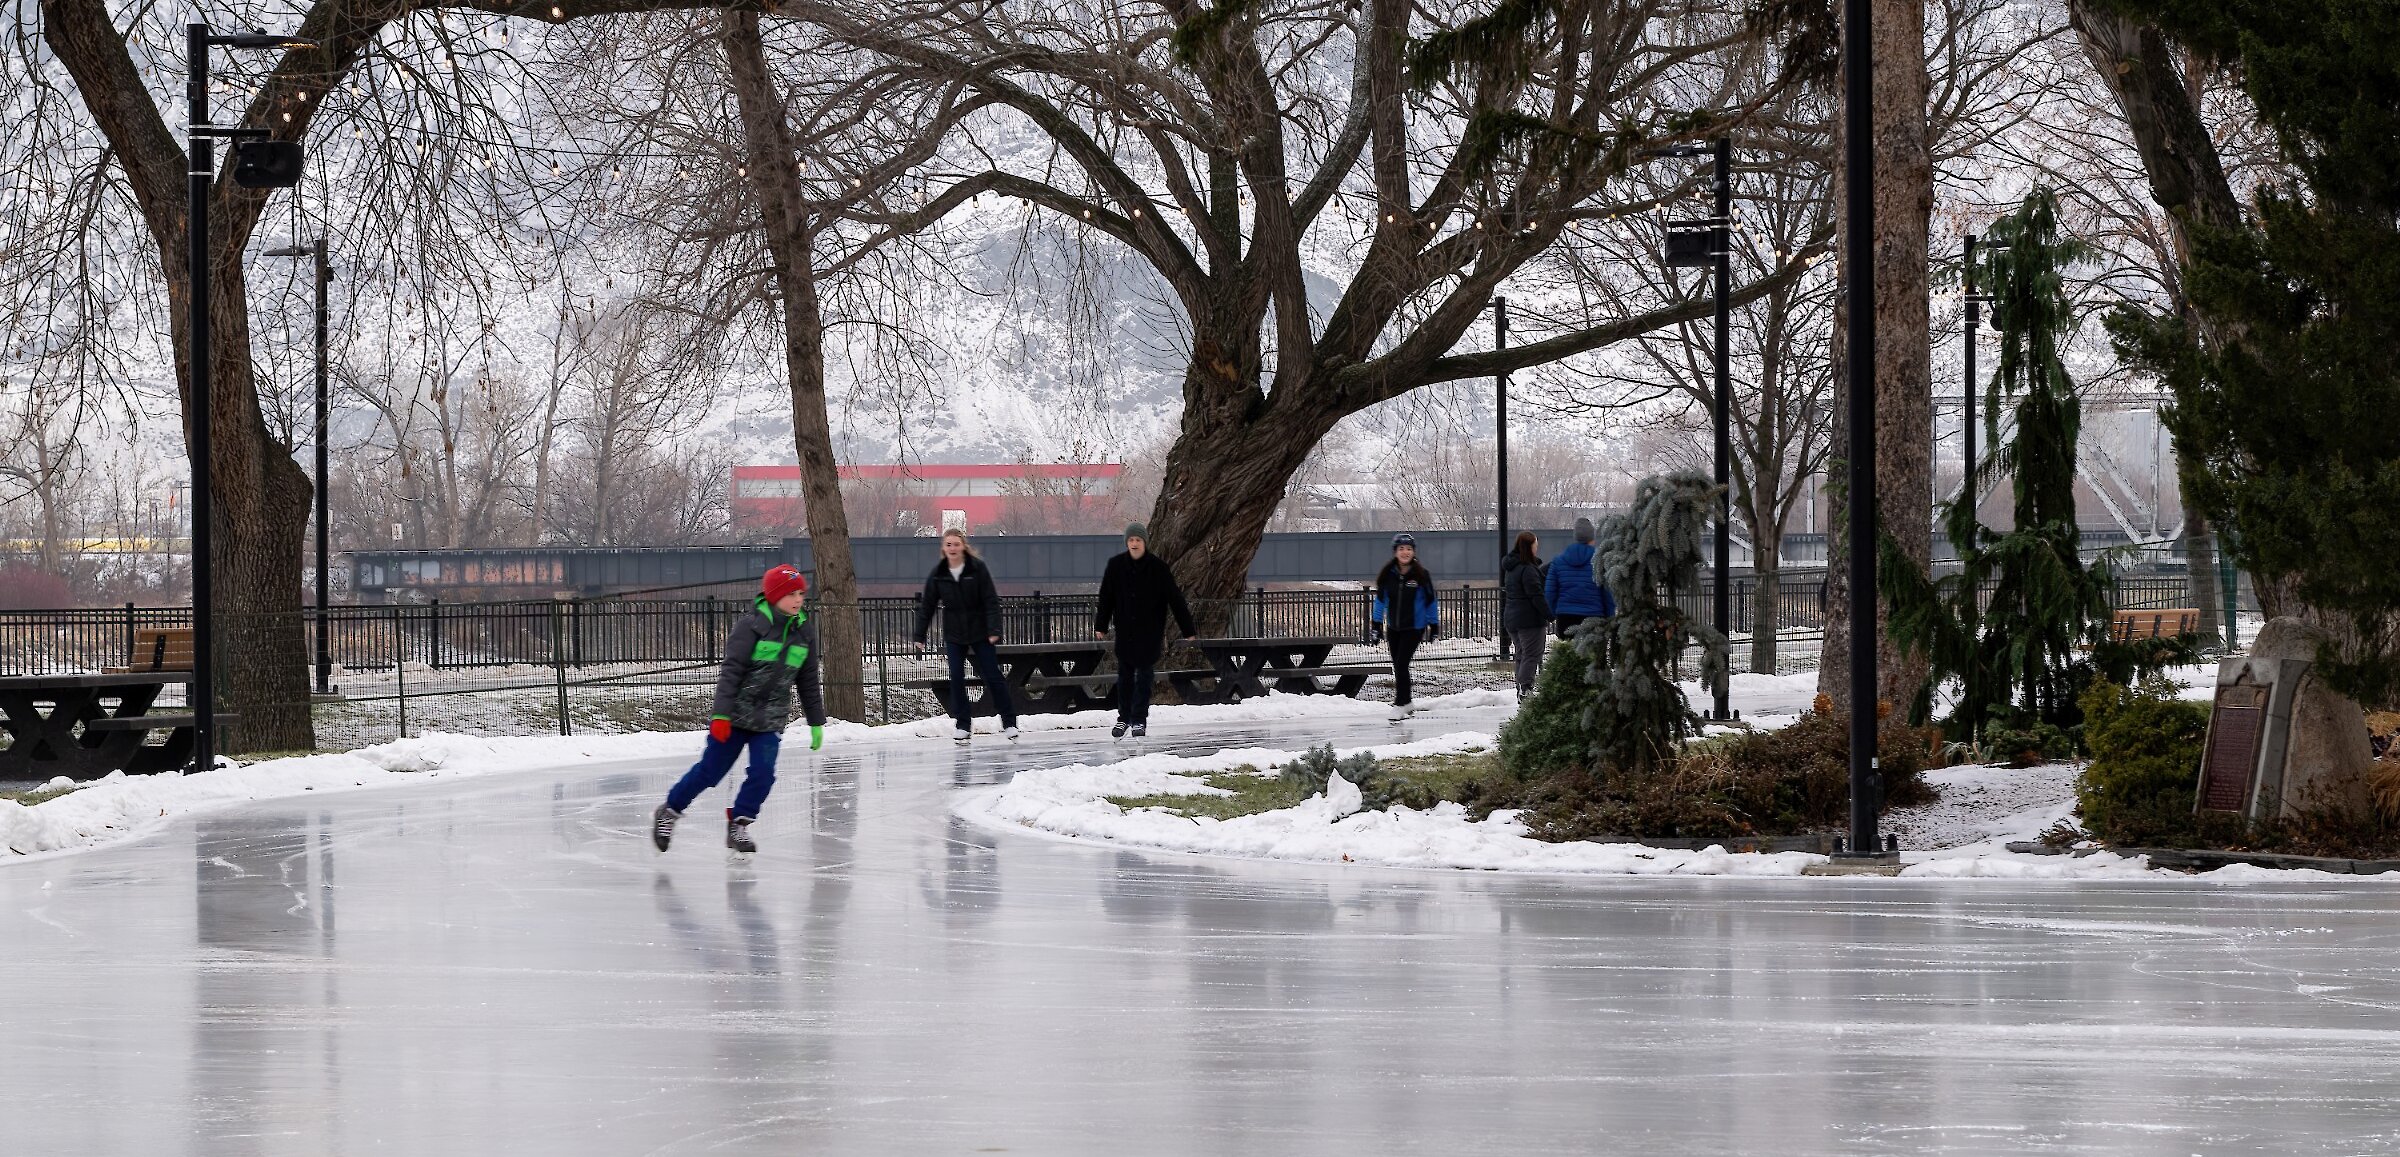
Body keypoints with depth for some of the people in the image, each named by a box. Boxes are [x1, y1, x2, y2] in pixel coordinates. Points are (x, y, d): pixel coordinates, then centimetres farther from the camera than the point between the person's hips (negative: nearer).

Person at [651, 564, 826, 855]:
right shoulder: (751, 625, -14)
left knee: (763, 774, -11)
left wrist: (816, 722, 15)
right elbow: (731, 671, -17)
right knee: (710, 770, 2)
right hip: (735, 715, -4)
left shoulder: (804, 631, 4)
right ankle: (669, 812, 22)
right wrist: (721, 715, -22)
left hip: (771, 720, 4)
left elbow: (808, 681, 14)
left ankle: (738, 825, 6)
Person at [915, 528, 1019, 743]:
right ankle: (963, 725, 6)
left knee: (992, 676, 0)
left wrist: (994, 630, -17)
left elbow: (991, 600, -10)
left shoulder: (977, 568, -10)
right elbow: (927, 606, 3)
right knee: (956, 678, -3)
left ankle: (1009, 722, 8)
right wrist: (920, 635, 1)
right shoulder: (938, 574, -3)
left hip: (980, 632, -2)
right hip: (954, 635, 2)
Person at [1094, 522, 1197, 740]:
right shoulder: (1116, 566, -2)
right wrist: (1101, 625, 5)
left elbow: (1175, 599, -5)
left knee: (1145, 673, 0)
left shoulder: (1158, 567, -8)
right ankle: (1124, 718, 19)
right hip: (1125, 630, 2)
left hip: (1150, 630, -2)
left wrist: (1188, 629, -4)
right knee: (1125, 674, 8)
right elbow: (1106, 597, 6)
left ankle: (1139, 720, 6)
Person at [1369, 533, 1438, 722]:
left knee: (1401, 664, -11)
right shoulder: (1387, 575, -2)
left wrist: (1434, 626, 3)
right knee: (1398, 666, 9)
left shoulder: (1421, 575, -9)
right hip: (1393, 628, 4)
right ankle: (1407, 701, 25)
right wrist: (1375, 625, 5)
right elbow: (1380, 600, 7)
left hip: (1414, 628, -4)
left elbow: (1430, 601, 1)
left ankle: (1401, 704, -3)